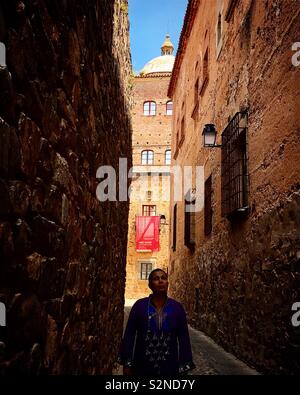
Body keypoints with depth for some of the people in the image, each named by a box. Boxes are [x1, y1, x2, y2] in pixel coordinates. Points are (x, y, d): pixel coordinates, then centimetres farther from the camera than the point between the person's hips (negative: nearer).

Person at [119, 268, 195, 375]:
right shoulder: (139, 305, -7)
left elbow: (184, 338, -2)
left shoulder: (177, 307, -4)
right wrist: (127, 364, -5)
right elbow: (129, 335, -4)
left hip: (169, 367, 1)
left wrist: (183, 367, -3)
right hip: (142, 367, 0)